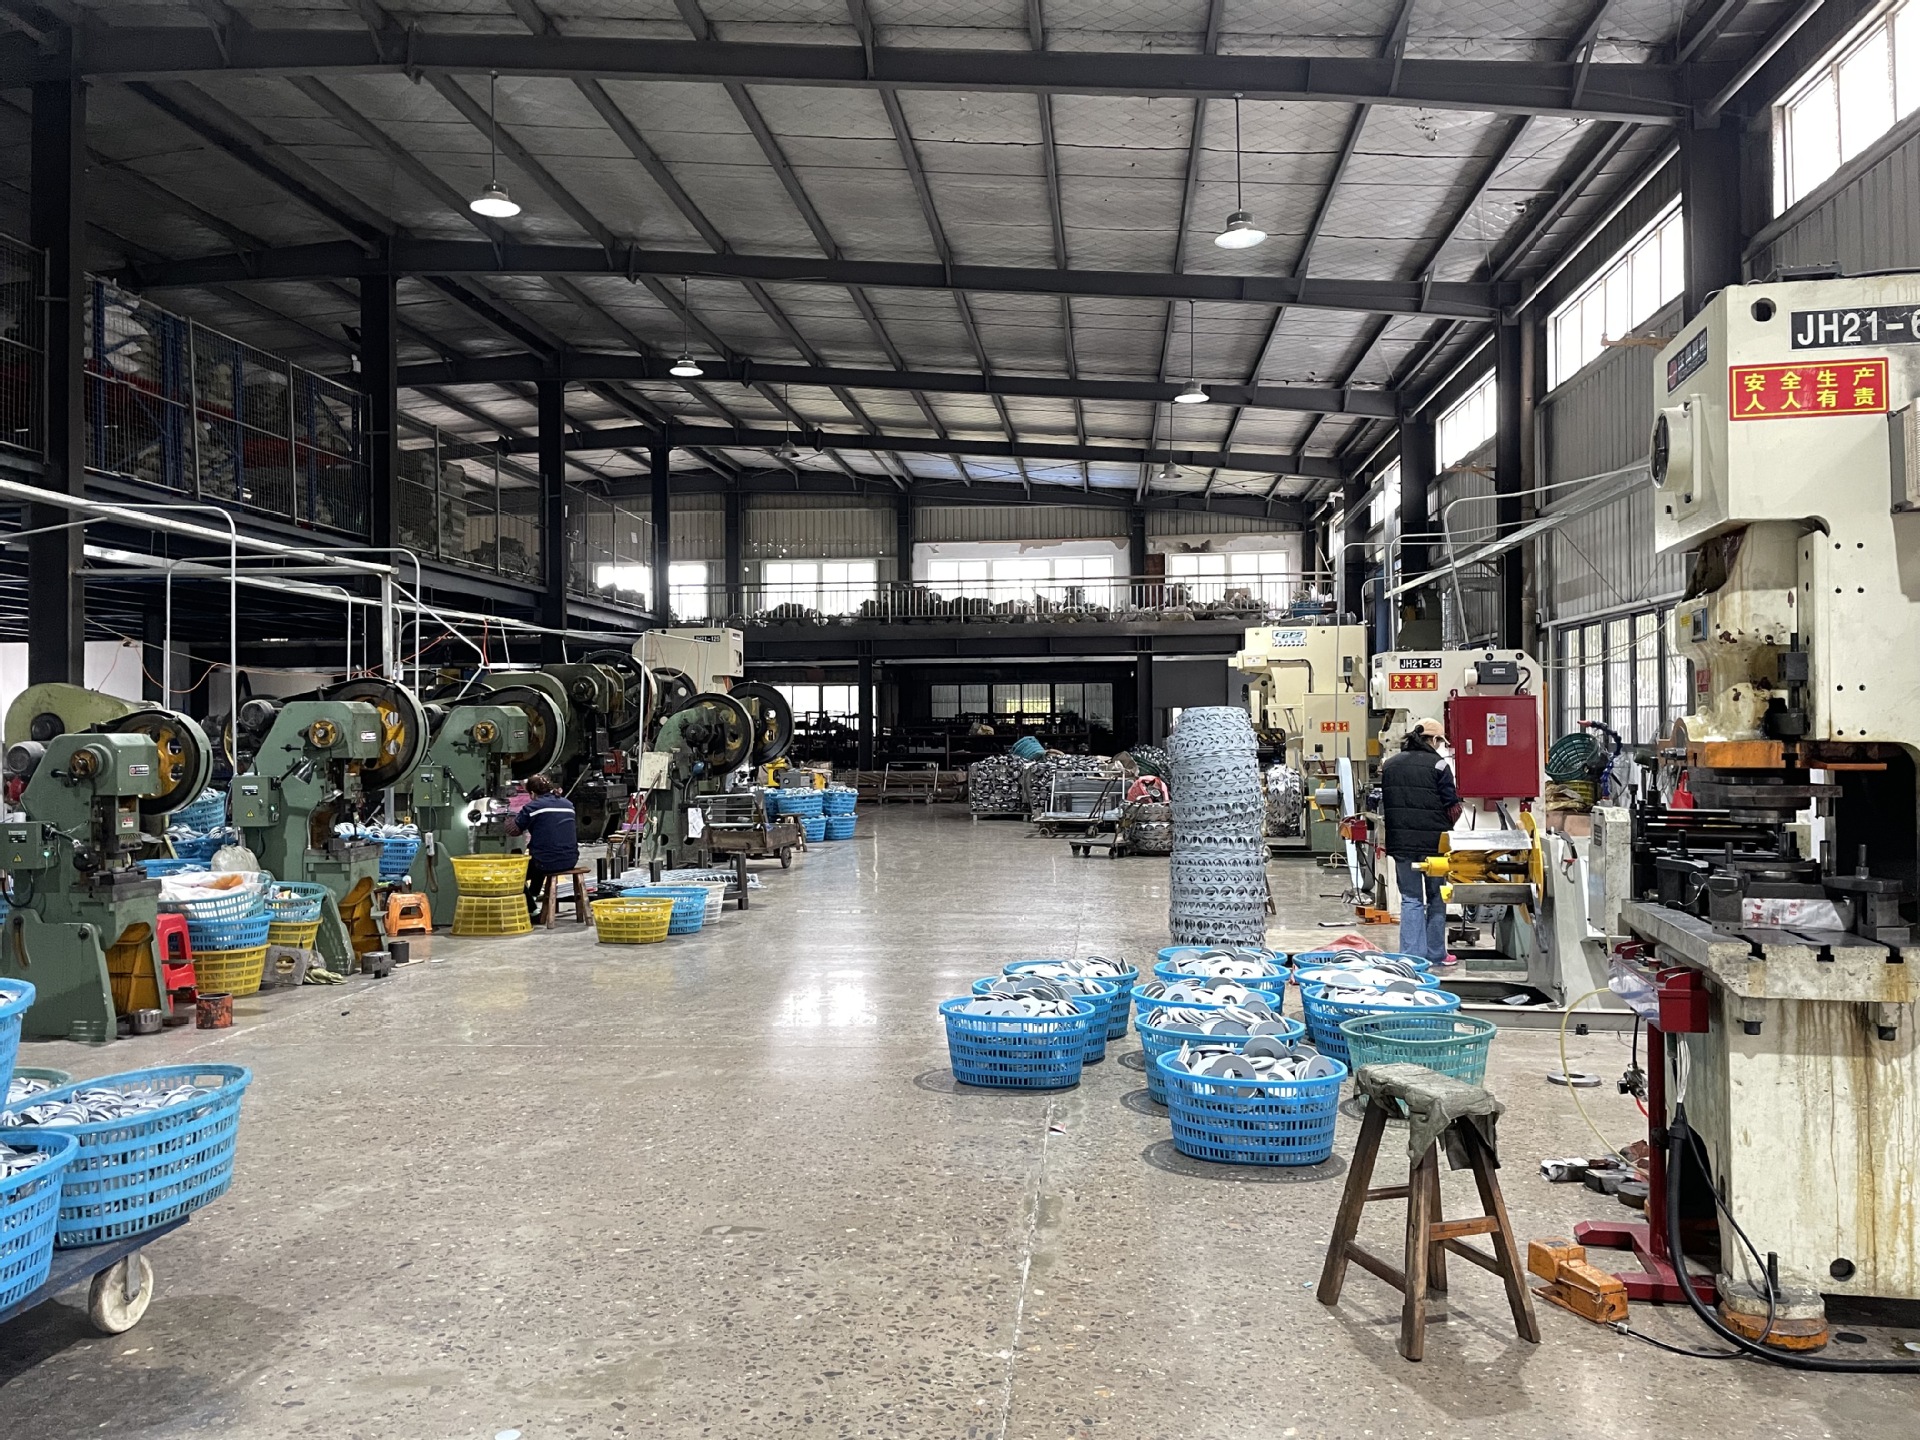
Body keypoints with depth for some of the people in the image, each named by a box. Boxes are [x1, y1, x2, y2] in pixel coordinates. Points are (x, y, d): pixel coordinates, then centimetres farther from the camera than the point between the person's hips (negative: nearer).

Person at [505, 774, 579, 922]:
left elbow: (512, 829, -4)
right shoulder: (568, 804, 10)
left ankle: (533, 912, 12)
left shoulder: (533, 806, -9)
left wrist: (512, 815, 18)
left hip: (548, 863, -7)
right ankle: (533, 896, 58)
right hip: (571, 860, 7)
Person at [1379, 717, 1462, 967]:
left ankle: (1411, 955, 2)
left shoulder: (1390, 764, 9)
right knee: (1437, 898, 11)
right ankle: (1435, 954, 16)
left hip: (1401, 842, 4)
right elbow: (1452, 806, -6)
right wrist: (1445, 825, 12)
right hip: (1433, 841, -4)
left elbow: (1383, 805, 13)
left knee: (1410, 898, 8)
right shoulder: (1438, 764, -8)